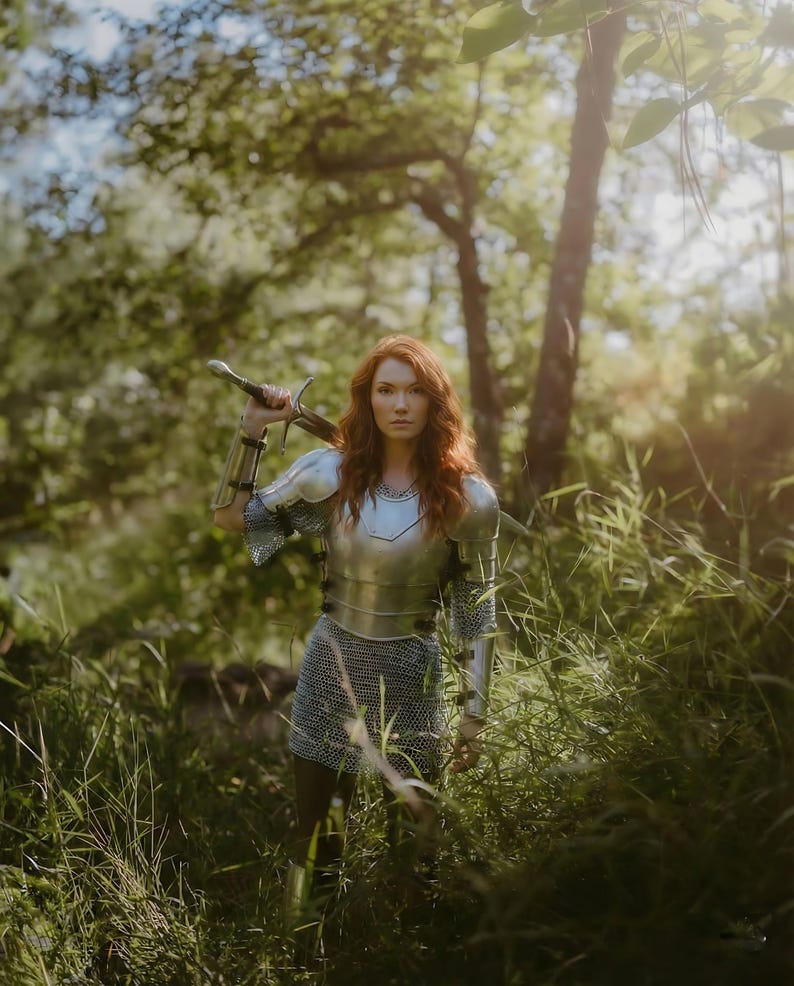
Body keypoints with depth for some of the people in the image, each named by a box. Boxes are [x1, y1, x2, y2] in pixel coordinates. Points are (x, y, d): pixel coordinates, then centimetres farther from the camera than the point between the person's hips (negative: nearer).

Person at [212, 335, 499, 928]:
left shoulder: (466, 498, -10)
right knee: (316, 846, 10)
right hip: (332, 666, 1)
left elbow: (476, 613, -3)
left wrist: (475, 717, -3)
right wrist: (253, 429, -9)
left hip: (410, 678, -1)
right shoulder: (331, 473, -6)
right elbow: (231, 516, 3)